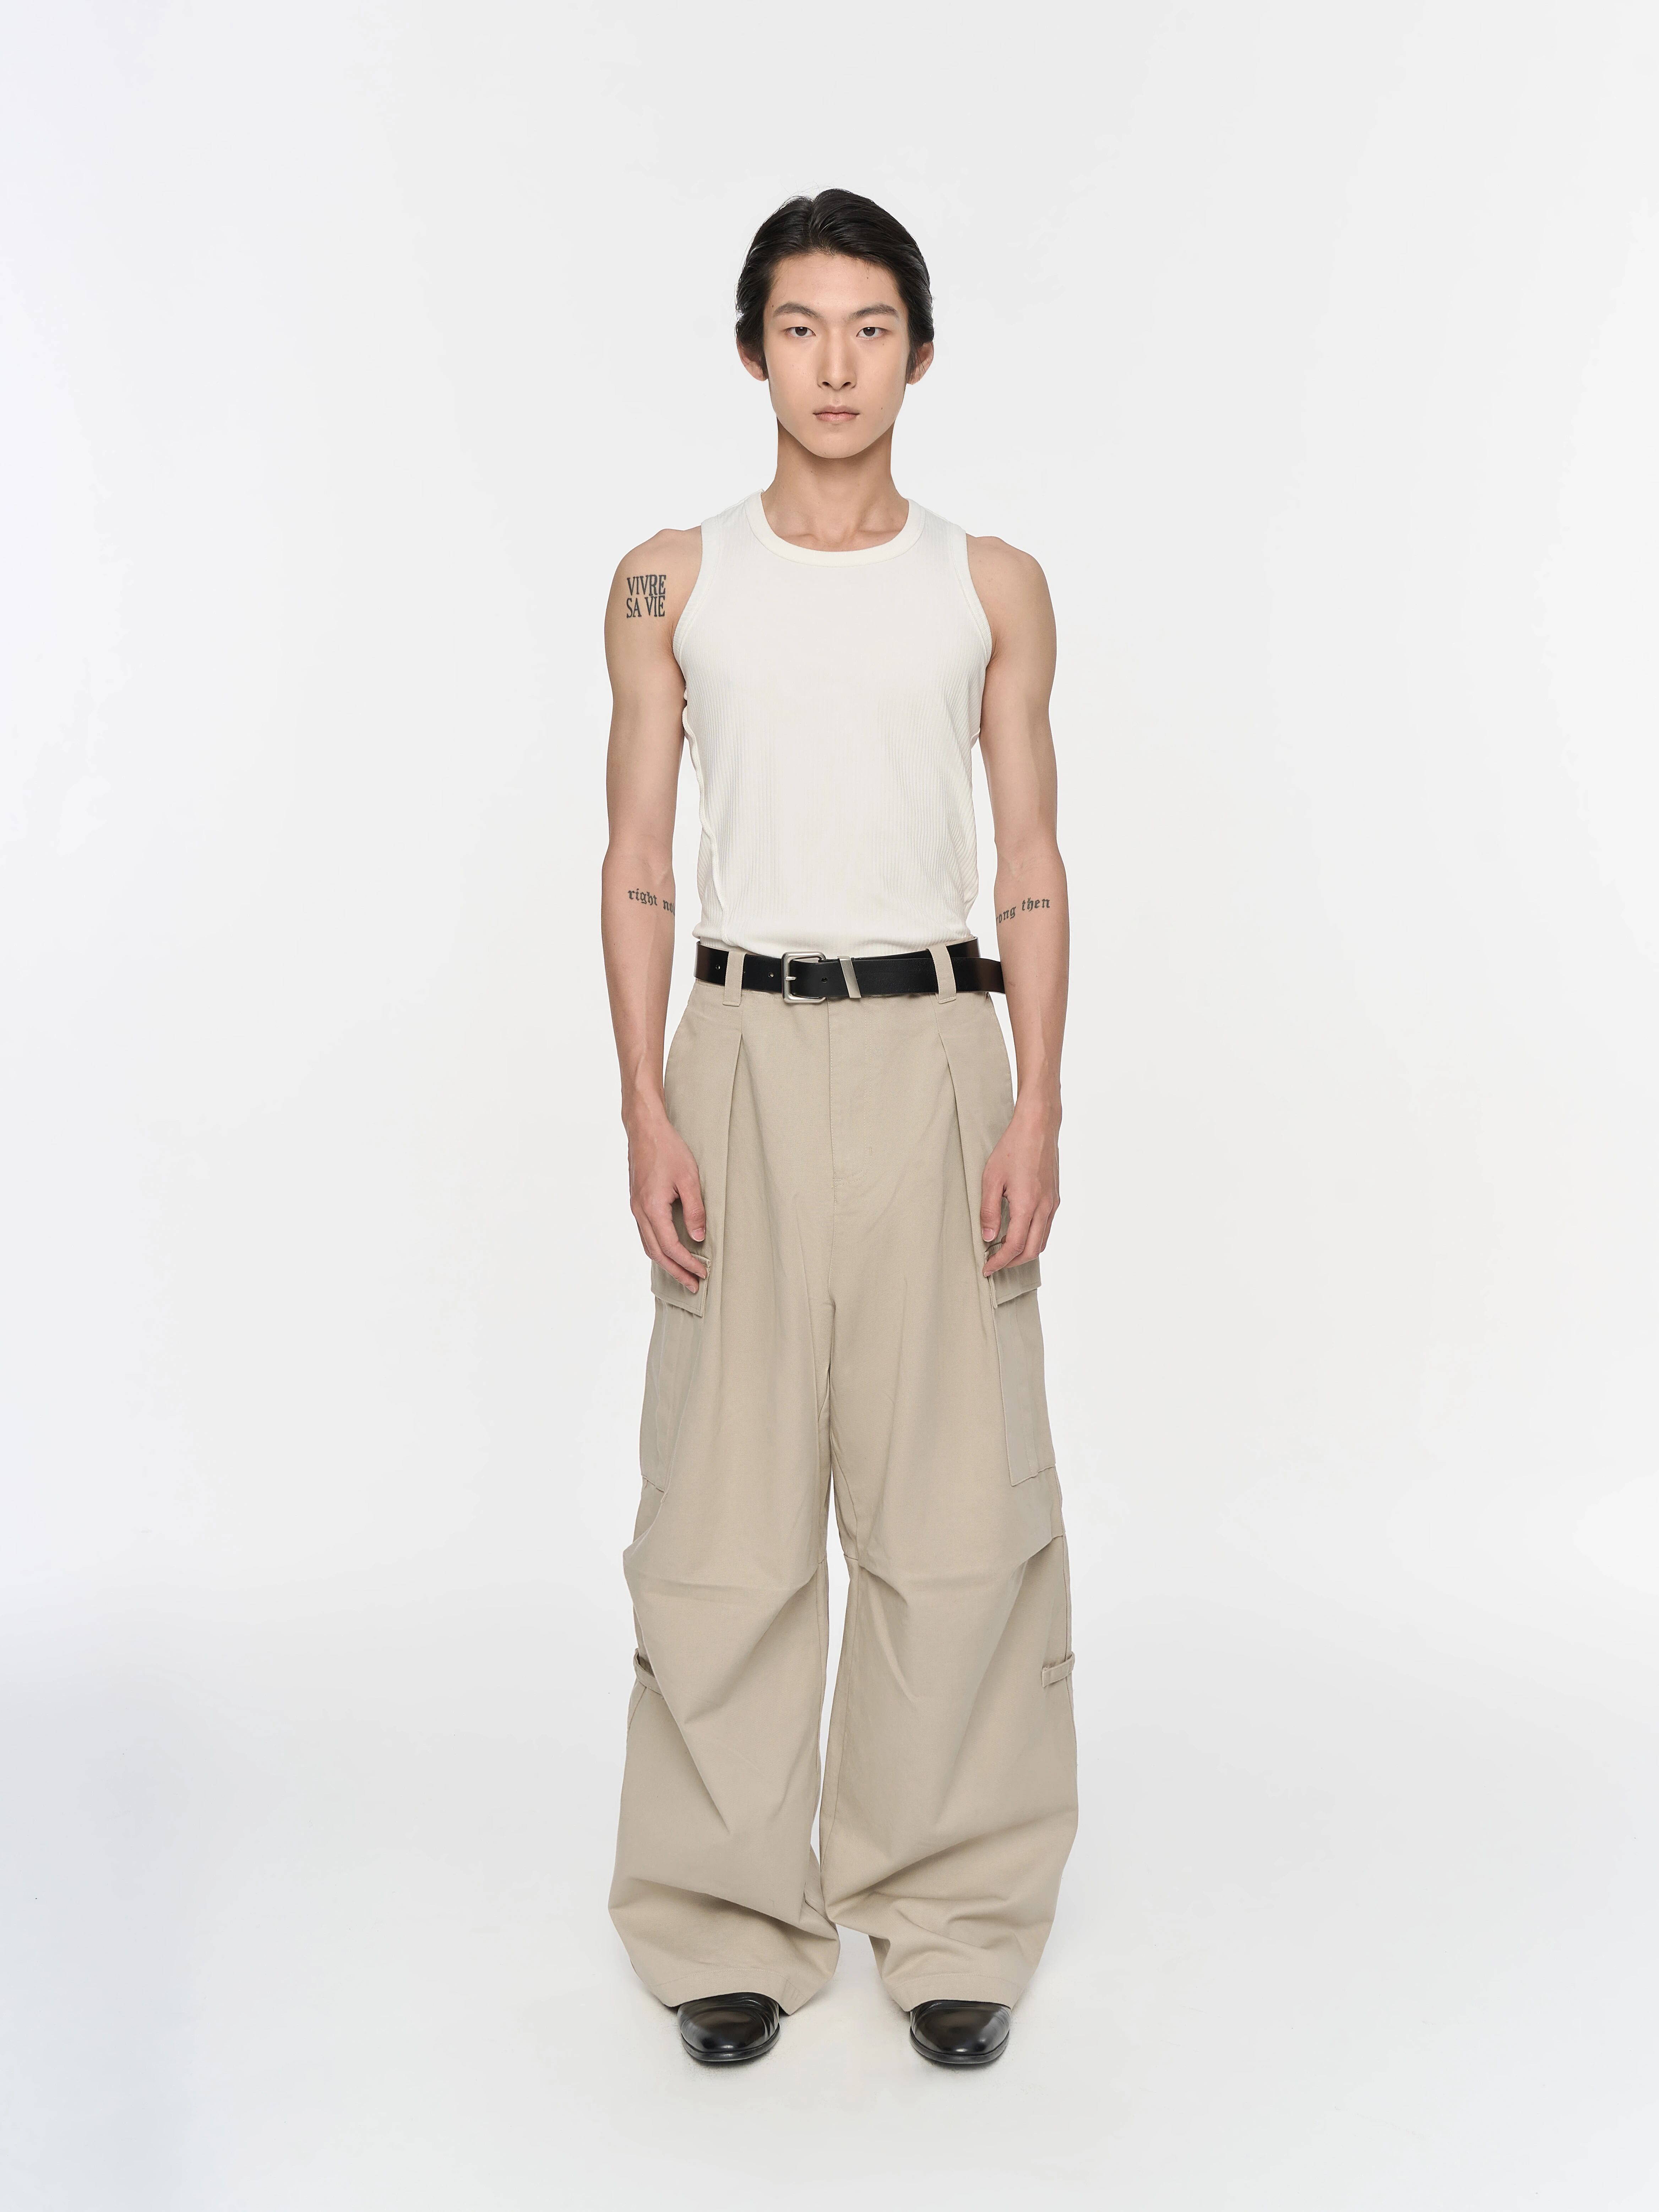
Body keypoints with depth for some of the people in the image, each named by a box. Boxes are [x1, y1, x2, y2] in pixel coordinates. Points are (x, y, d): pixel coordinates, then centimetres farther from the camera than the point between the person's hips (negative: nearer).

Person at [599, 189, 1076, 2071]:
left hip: (934, 1048, 1)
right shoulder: (671, 584, 7)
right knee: (726, 1496, 1)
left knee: (958, 1494, 1)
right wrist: (646, 1108, -5)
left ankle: (951, 1914, 16)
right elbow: (638, 858, 4)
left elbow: (1031, 859, 6)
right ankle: (732, 1917, 16)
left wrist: (1038, 1104, -4)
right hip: (743, 1046, 0)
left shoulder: (992, 589, 8)